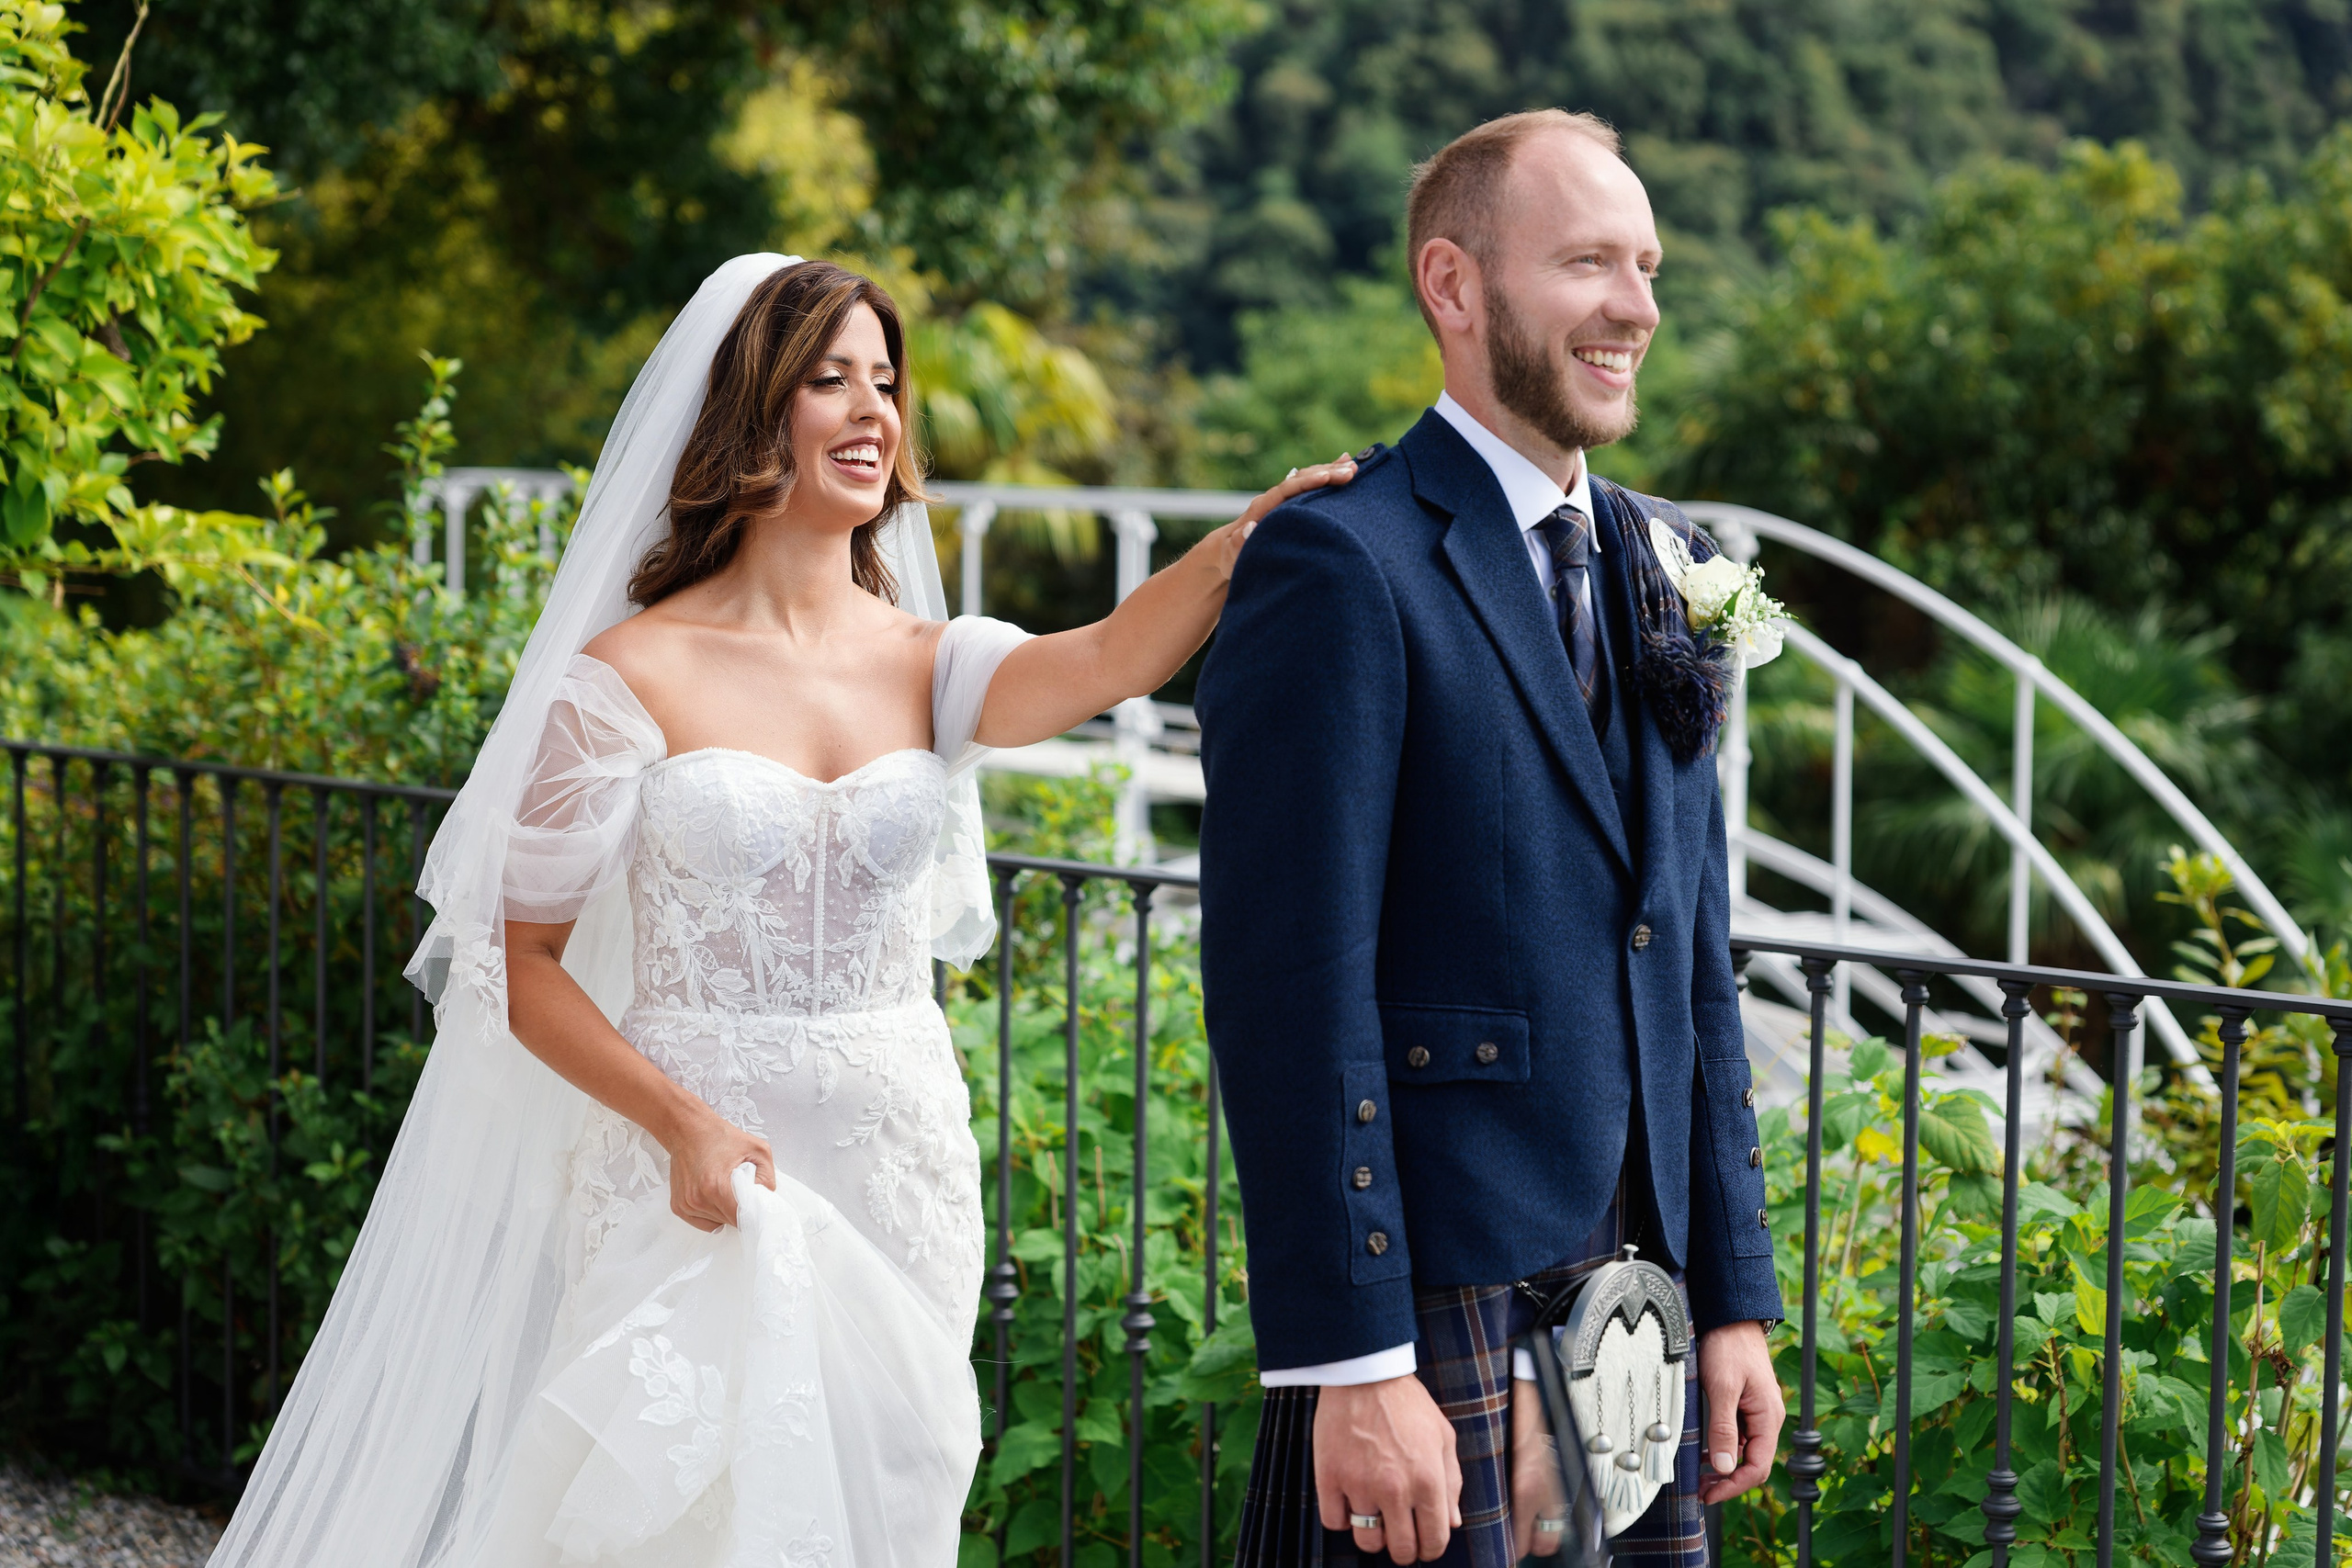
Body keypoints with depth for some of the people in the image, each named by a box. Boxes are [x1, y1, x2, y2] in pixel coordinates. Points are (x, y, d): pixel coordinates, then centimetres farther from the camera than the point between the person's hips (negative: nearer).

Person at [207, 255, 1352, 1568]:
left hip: (904, 1177, 3)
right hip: (697, 1175, -3)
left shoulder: (930, 664, 5)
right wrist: (681, 1122, -18)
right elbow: (521, 962, -4)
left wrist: (1252, 535, -36)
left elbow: (1109, 662, -17)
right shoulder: (631, 676, -4)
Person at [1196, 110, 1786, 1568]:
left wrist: (1735, 1296, 12)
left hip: (1643, 1318, 7)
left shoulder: (1660, 568, 13)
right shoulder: (1343, 563, -10)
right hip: (1443, 1334, -7)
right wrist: (1350, 1369, -19)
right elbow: (1290, 989, -15)